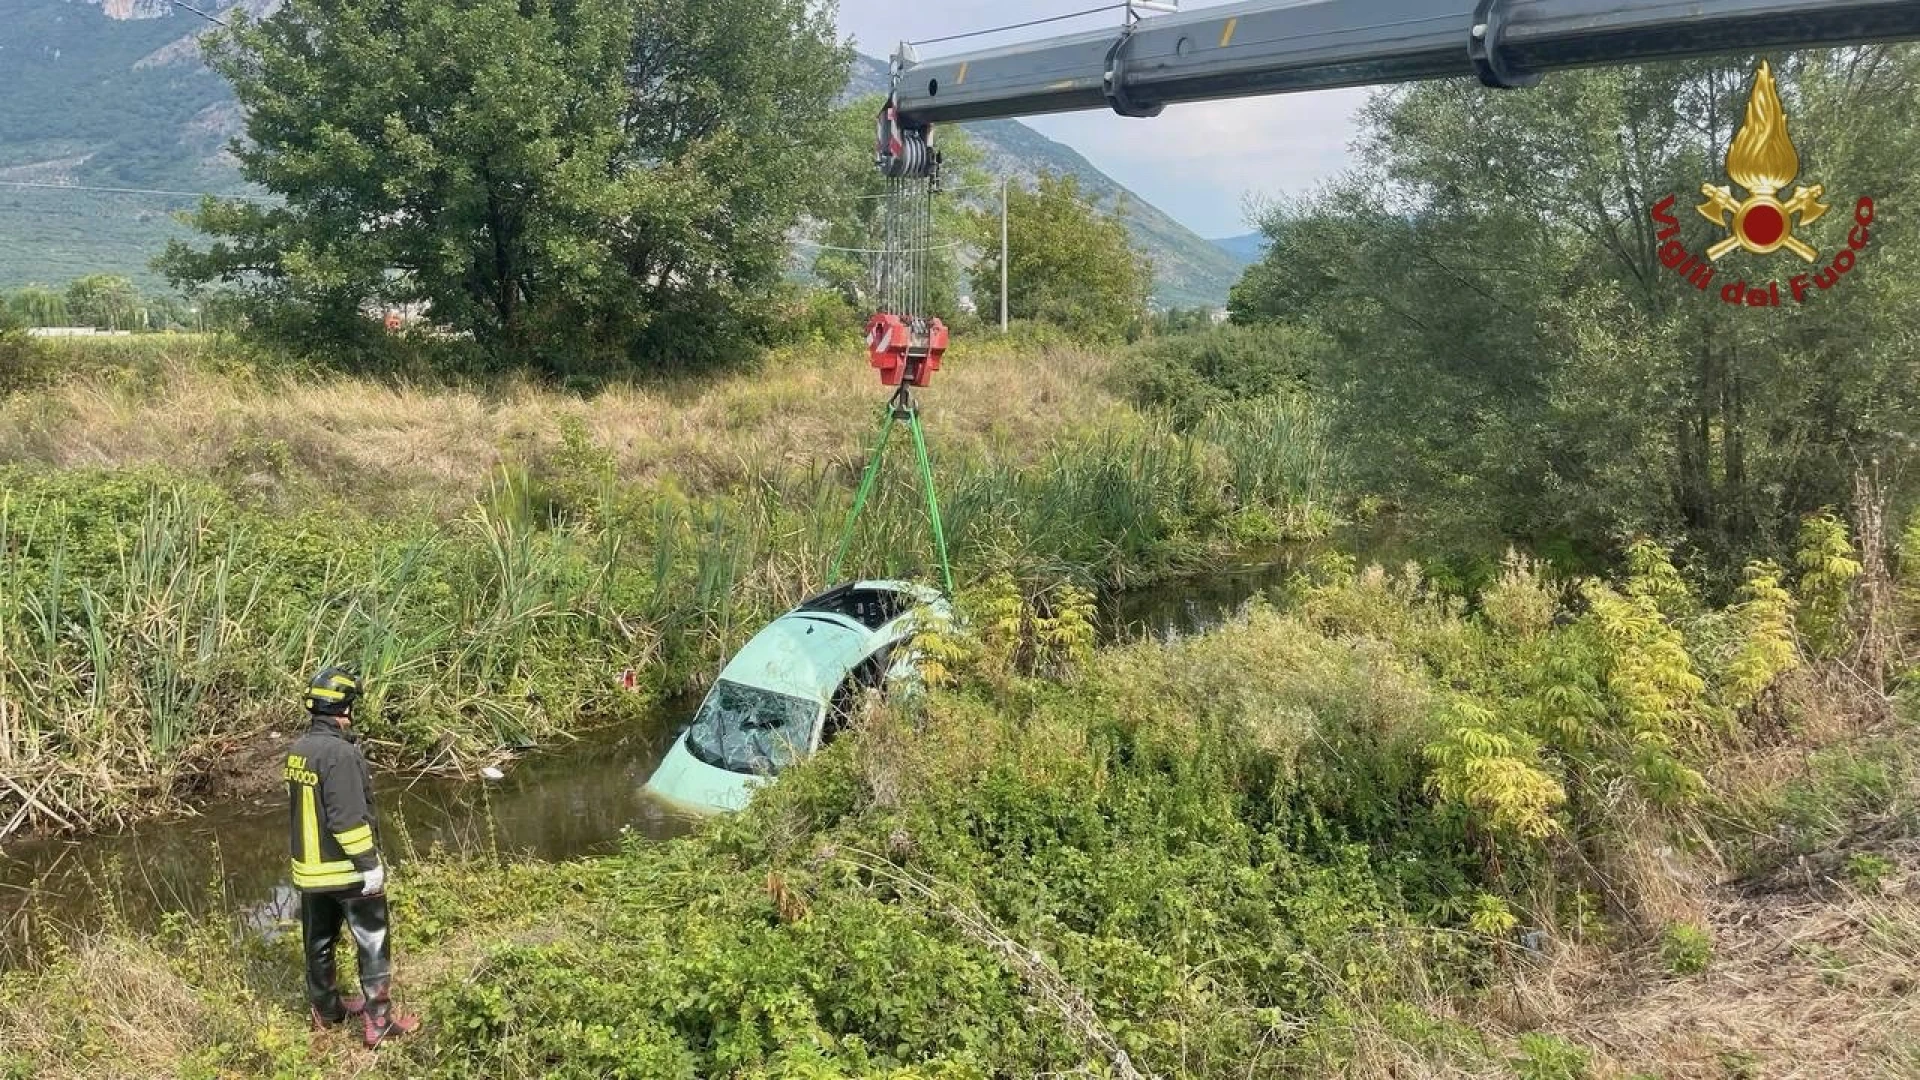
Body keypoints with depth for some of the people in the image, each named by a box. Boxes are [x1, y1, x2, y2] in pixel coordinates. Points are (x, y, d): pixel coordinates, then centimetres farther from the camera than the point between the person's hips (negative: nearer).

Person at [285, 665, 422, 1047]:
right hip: (348, 870, -8)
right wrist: (370, 864, -18)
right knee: (373, 944, 4)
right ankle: (380, 1022, 9)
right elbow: (348, 819, -25)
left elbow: (302, 805, 12)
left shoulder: (298, 750, 3)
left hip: (309, 868, 8)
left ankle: (325, 1010, 34)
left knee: (319, 942, 19)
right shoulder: (340, 753, -23)